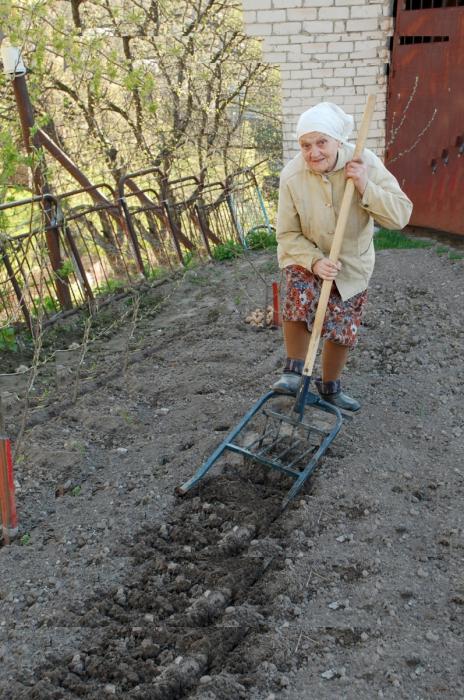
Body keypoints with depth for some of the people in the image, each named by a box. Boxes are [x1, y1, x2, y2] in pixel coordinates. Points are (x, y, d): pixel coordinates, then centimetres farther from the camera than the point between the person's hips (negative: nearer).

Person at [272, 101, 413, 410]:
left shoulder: (366, 163, -21)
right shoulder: (292, 176, -21)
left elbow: (401, 214, -22)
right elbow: (288, 234, -13)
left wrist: (365, 188, -36)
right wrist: (315, 261, -29)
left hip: (352, 262, 2)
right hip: (306, 256, -1)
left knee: (343, 331, 8)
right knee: (299, 299, -31)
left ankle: (330, 386, 33)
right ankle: (293, 370, -8)